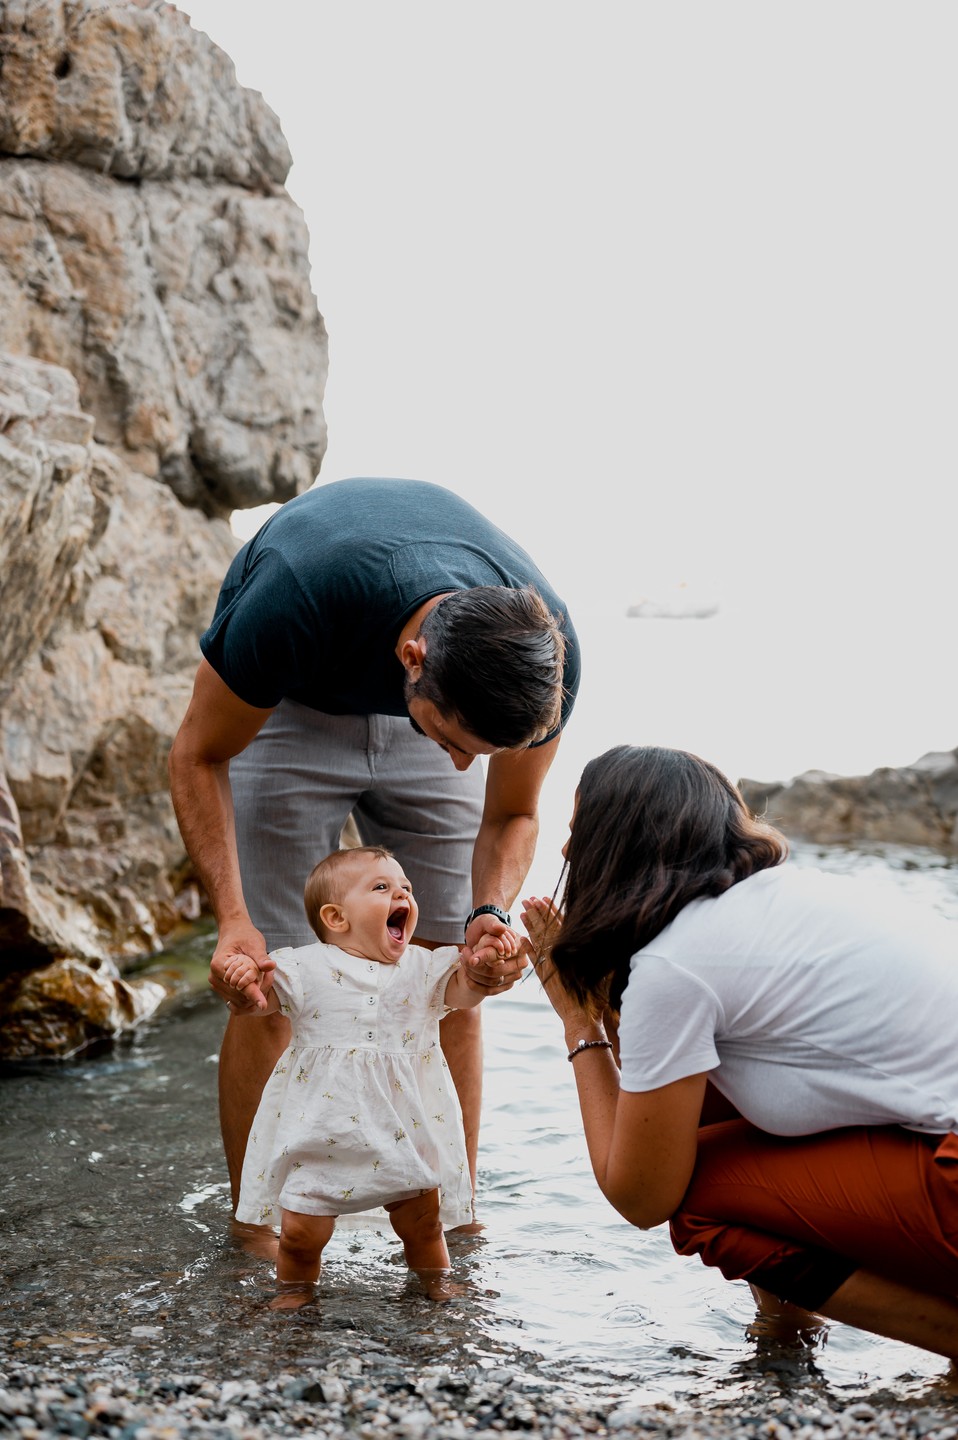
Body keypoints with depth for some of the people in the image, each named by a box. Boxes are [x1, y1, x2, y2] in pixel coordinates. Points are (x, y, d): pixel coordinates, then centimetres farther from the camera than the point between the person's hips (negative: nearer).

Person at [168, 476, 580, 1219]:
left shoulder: (544, 653, -32)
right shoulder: (295, 598, -43)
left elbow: (511, 815, -12)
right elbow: (199, 755, -25)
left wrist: (491, 912, -33)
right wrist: (233, 918, -37)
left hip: (422, 706, 3)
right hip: (288, 707, -2)